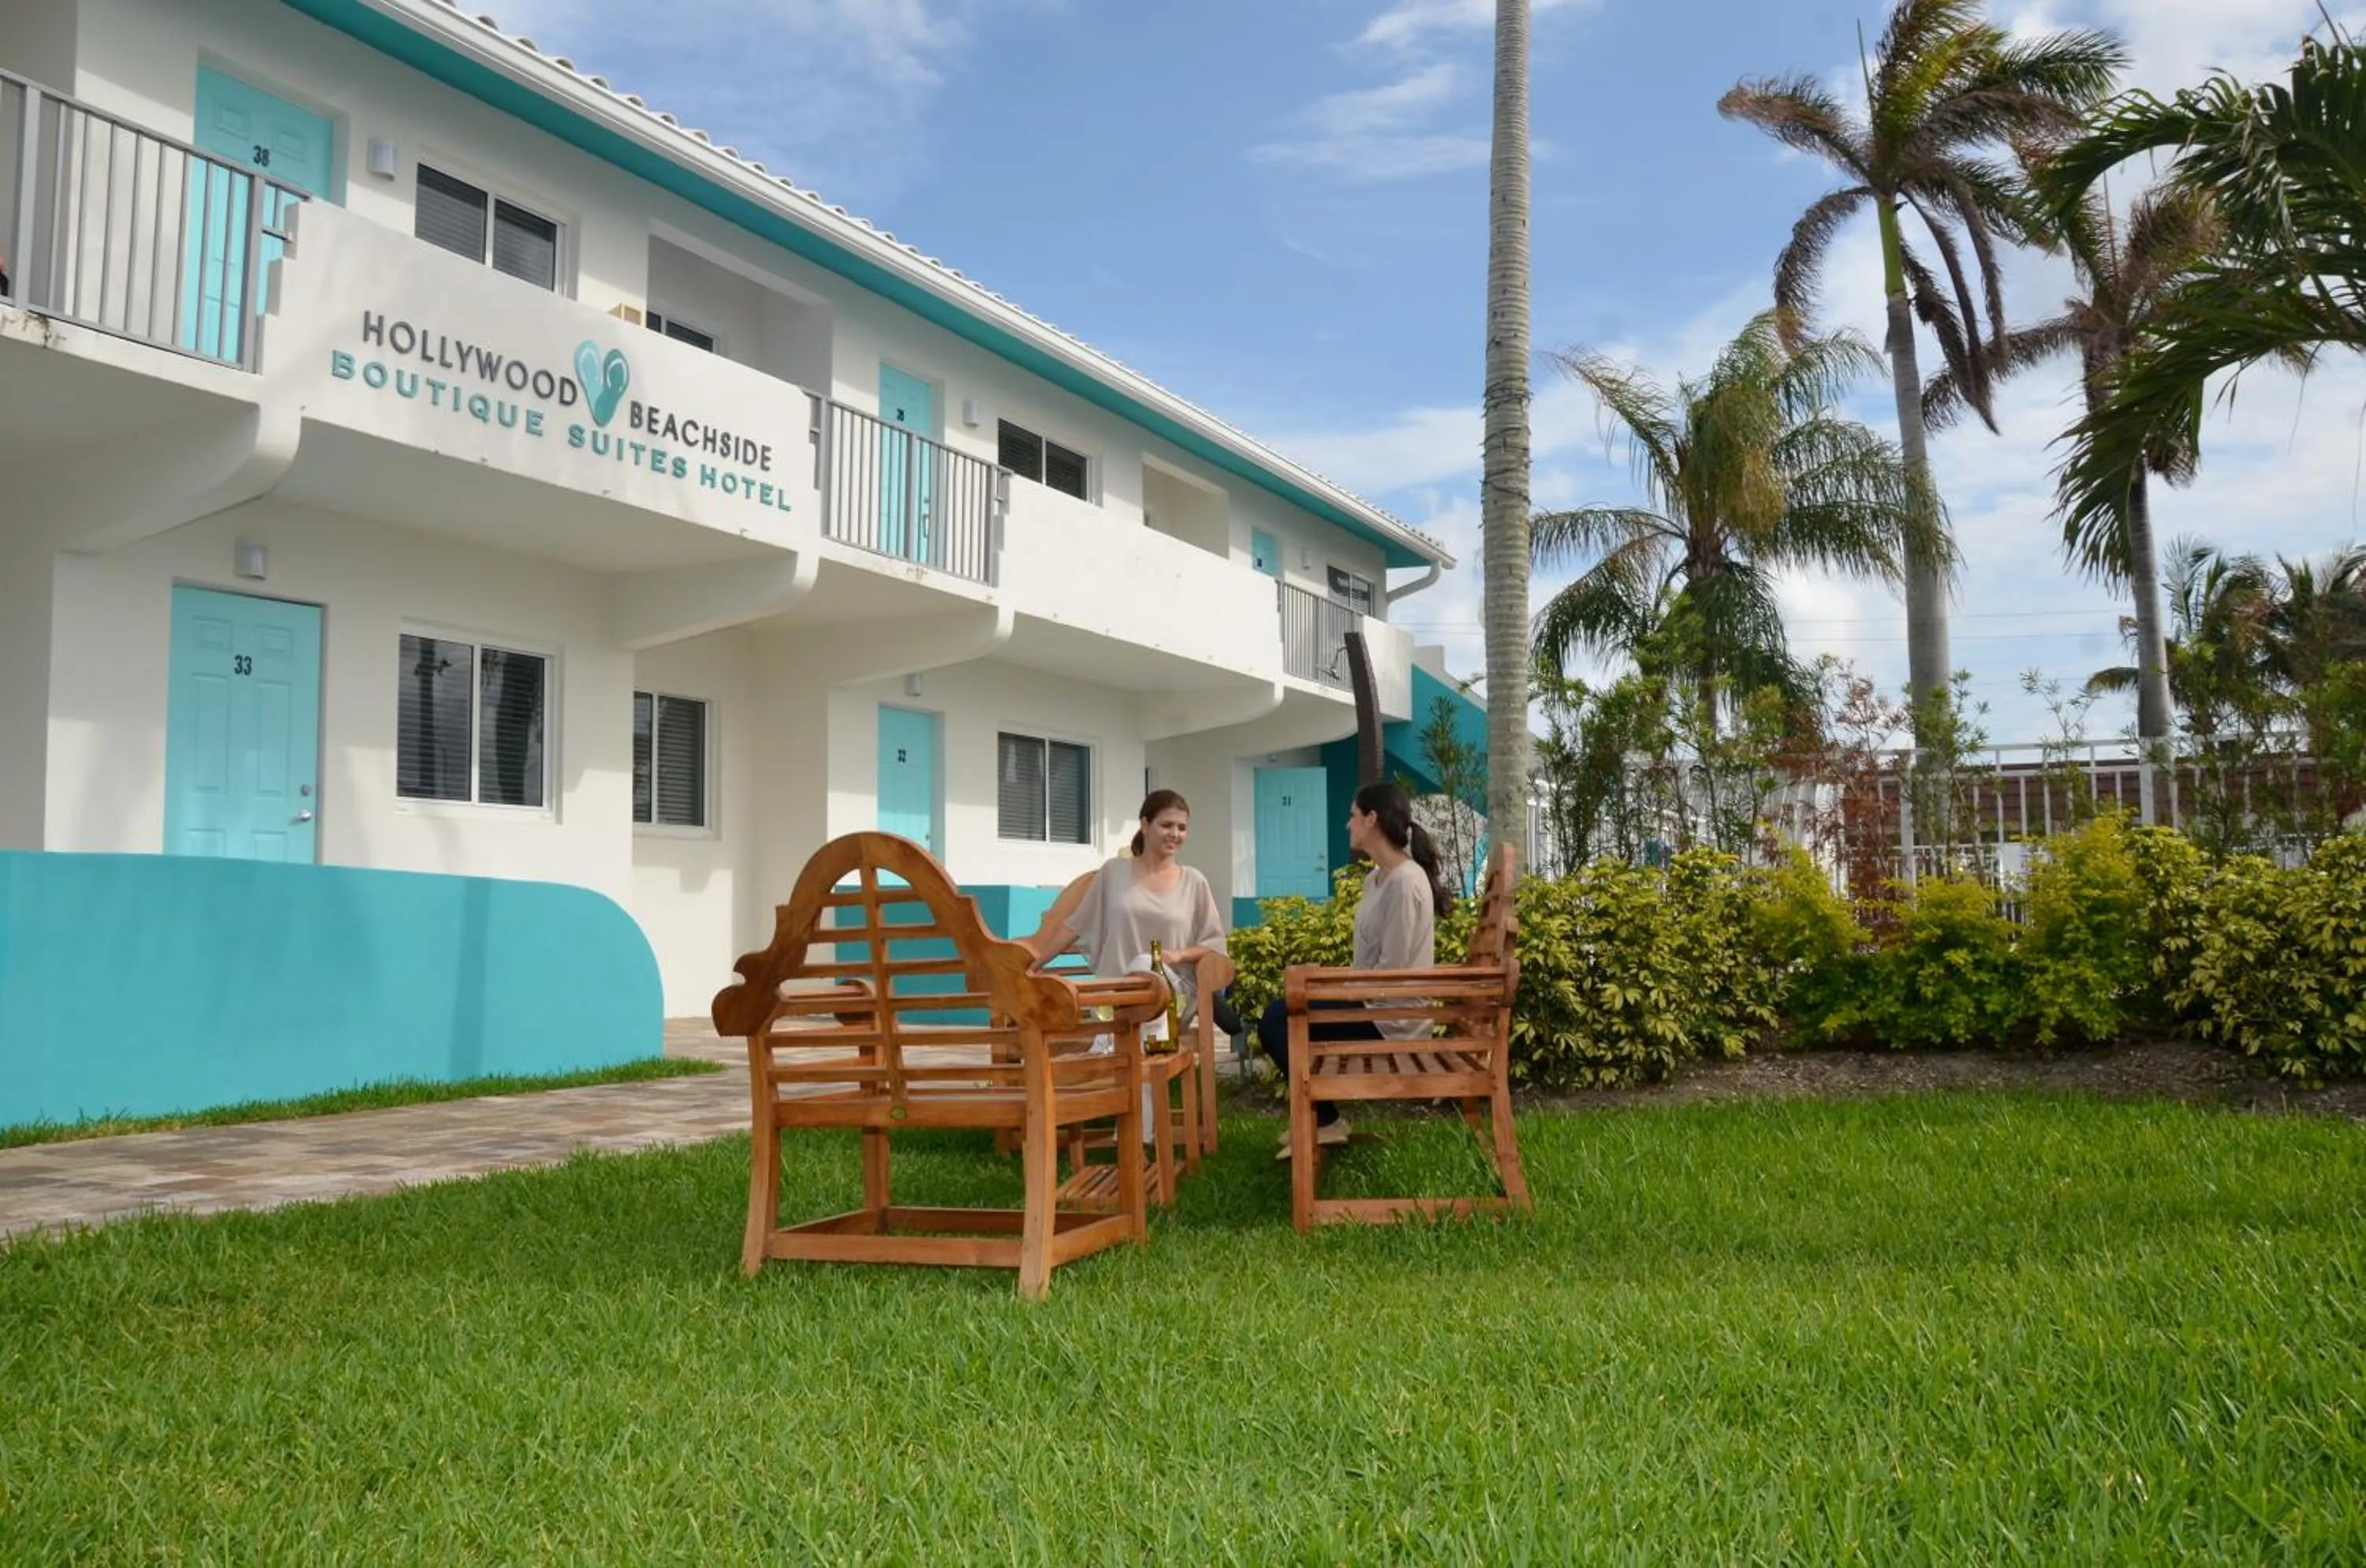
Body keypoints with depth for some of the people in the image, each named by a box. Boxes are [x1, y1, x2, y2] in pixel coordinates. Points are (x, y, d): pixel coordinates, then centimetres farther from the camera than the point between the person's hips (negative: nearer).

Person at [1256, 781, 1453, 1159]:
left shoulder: (1405, 882, -19)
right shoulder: (1376, 878, 12)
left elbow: (1391, 971, -22)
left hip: (1390, 1018, -10)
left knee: (1277, 1021, -11)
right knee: (1279, 1012, 8)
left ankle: (1325, 1122, 2)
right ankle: (1319, 1117, 14)